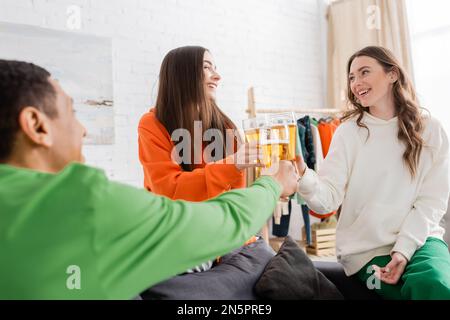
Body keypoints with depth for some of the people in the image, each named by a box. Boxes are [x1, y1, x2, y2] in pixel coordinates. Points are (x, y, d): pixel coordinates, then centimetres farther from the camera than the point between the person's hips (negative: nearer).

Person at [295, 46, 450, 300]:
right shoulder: (348, 132, 1)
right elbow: (328, 199, -9)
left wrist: (404, 248, -13)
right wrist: (303, 174, -30)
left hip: (418, 238, 1)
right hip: (365, 248, -1)